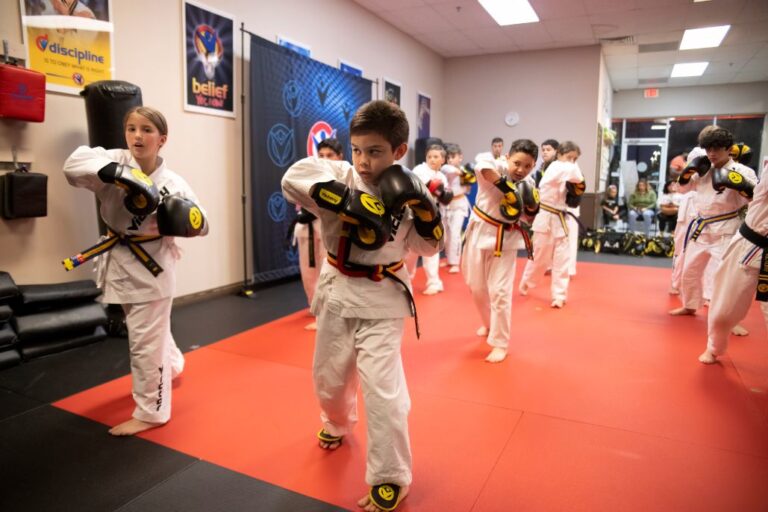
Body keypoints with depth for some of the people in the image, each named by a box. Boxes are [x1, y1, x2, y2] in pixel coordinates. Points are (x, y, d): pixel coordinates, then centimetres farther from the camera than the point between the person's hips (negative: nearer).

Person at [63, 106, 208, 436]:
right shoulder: (116, 160, -8)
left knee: (146, 341, 0)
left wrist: (185, 217, -28)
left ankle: (151, 411, 18)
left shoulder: (172, 183, -12)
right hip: (120, 261, 5)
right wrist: (114, 171, -38)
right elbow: (74, 164, -24)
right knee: (151, 332, 25)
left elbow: (199, 224, -6)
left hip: (152, 266, -4)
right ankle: (171, 367, 54)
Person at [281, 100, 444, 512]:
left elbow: (428, 247, 1)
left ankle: (390, 478, 14)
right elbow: (293, 178, -30)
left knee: (382, 387, -8)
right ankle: (337, 425, 54)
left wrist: (423, 204, -16)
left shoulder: (403, 192, -6)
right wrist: (351, 200, -36)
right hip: (337, 291, 2)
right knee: (329, 375, 19)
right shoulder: (340, 176, -10)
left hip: (382, 298, -1)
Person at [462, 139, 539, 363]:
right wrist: (504, 184, -38)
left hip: (506, 239, 1)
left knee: (500, 291, -6)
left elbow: (528, 217, 9)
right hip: (480, 233, 0)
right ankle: (489, 324, 40)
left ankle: (500, 344, 7)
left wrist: (532, 205, -11)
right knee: (477, 287, 12)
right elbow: (481, 164, -39)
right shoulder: (496, 170, -14)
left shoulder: (528, 185, -1)